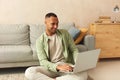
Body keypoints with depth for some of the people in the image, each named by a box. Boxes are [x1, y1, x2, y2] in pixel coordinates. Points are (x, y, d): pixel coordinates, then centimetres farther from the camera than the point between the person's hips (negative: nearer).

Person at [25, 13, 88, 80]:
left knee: (83, 74, -31)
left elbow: (74, 50, 8)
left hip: (66, 65, 1)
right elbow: (43, 61, -9)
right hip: (50, 67, -1)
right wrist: (58, 67, -28)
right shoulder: (40, 40, -1)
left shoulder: (64, 33, 5)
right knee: (29, 71, -29)